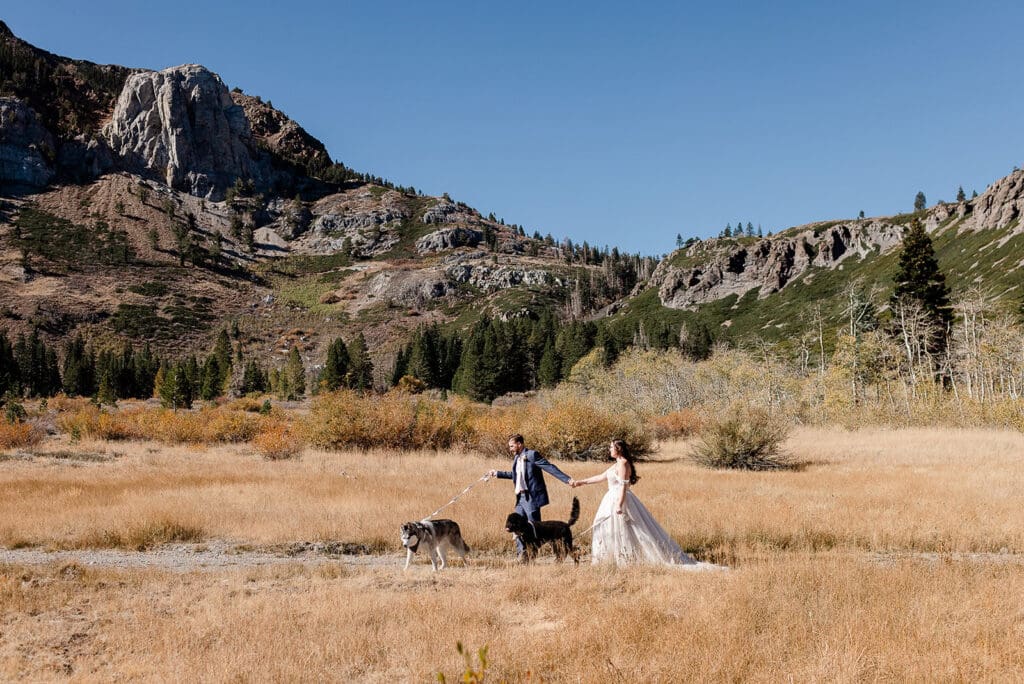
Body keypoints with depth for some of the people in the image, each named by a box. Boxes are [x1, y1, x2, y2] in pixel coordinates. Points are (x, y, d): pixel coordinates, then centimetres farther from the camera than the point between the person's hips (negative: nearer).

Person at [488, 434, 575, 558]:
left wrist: (567, 480, -21)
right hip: (520, 497, 9)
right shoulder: (517, 458, 15)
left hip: (531, 497, -9)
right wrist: (497, 473, 33)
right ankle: (521, 554, 11)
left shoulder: (532, 455, -11)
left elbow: (550, 468, -14)